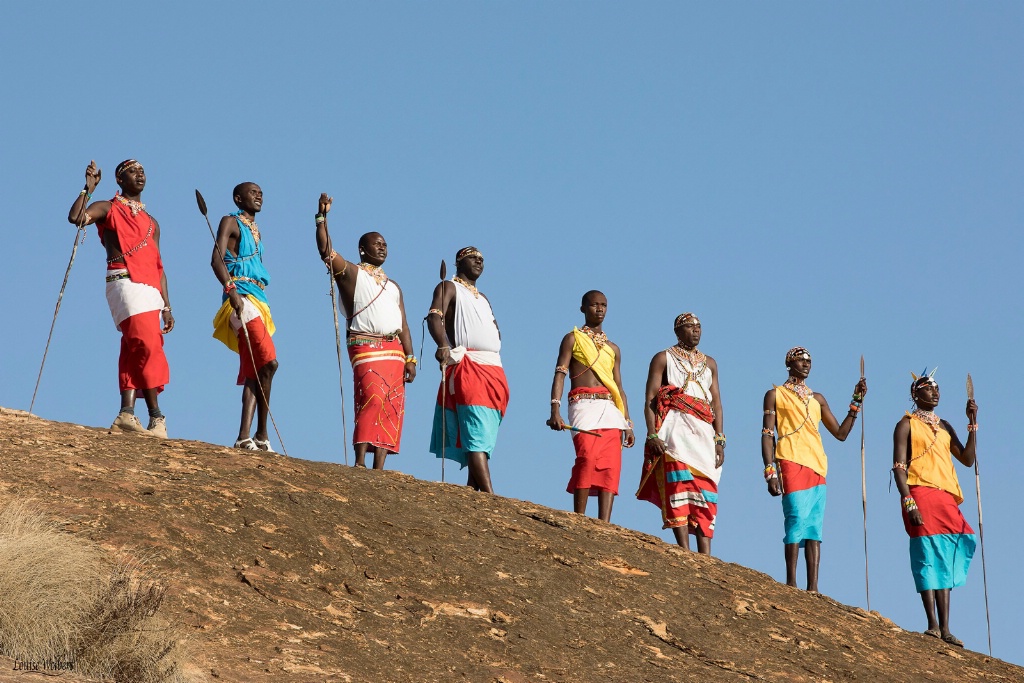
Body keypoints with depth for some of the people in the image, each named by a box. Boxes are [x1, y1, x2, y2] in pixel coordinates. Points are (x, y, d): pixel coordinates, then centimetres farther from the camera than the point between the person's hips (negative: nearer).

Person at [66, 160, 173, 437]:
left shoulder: (151, 223, 26)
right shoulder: (107, 209, 10)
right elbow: (76, 217, -11)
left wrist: (166, 307, 14)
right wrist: (89, 188, -8)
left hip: (150, 290, 6)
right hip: (125, 282, -6)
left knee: (134, 352, -1)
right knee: (147, 344, -20)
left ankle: (126, 414, -7)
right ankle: (156, 416, -22)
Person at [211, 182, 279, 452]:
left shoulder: (256, 231, 27)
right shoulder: (231, 223, 2)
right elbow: (217, 259, -11)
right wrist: (231, 289, -26)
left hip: (258, 299, 9)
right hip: (241, 298, -9)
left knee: (253, 373, 2)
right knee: (268, 362, -22)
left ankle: (244, 436, -2)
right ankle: (262, 434, -18)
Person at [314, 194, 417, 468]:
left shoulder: (393, 286, 26)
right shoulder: (351, 272, 10)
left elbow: (403, 325, 20)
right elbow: (326, 251, -8)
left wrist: (409, 358, 8)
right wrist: (322, 217, -18)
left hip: (394, 350, 6)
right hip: (366, 346, -6)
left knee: (392, 407, -4)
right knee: (372, 398, -22)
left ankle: (379, 468, -7)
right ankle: (359, 463, -27)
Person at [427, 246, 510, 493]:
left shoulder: (482, 297, 28)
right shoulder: (449, 288, 5)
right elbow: (434, 316, -13)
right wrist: (443, 345, -31)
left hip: (494, 370, 8)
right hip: (467, 369, -8)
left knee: (486, 438, 5)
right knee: (477, 437, -17)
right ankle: (490, 497, -26)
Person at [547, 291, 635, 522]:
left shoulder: (613, 349, 24)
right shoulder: (573, 339, 10)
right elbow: (560, 375, 0)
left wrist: (628, 423, 13)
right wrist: (555, 410, -14)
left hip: (611, 410, 5)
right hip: (584, 405, -5)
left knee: (611, 467, -10)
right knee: (588, 457, -23)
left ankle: (604, 524, -16)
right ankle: (579, 520, -22)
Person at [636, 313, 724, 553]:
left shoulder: (709, 363, 23)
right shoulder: (663, 359, 10)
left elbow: (716, 403, 17)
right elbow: (650, 400, 1)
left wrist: (719, 440, 5)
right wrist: (652, 435, -12)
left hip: (703, 432, 4)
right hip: (674, 430, -4)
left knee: (706, 493, -5)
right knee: (680, 484, -18)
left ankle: (705, 557, -10)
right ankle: (685, 551, -24)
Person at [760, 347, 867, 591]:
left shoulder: (817, 399, 24)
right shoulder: (776, 394, 11)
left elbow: (841, 433, 23)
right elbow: (767, 435, 3)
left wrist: (856, 402, 14)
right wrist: (770, 471, -9)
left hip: (817, 468, 5)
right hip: (791, 463, -5)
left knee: (815, 526, -3)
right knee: (798, 518, -17)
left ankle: (813, 588, -7)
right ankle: (791, 584, -17)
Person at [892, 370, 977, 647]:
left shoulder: (944, 427, 22)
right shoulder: (907, 424, 4)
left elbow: (967, 459, 16)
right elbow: (898, 466, -5)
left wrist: (972, 424, 8)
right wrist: (908, 501, -17)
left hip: (946, 498, 6)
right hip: (921, 495, -6)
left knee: (946, 562, 1)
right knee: (928, 557, -12)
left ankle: (945, 628, -1)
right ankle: (933, 624, -16)